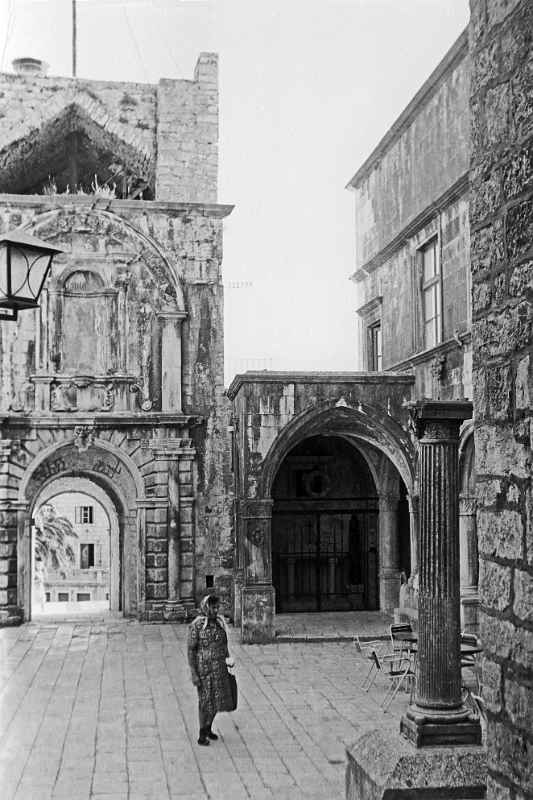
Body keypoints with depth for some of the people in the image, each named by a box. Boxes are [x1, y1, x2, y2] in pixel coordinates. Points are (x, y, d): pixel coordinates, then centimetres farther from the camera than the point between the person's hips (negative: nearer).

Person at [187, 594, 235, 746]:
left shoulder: (220, 623, 4)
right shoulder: (196, 626, -13)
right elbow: (190, 650, -12)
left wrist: (228, 660, 0)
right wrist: (193, 674, -15)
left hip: (219, 668, 6)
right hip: (204, 669, -6)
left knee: (219, 698, 13)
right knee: (205, 701, 2)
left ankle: (208, 727, 34)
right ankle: (202, 735, 18)